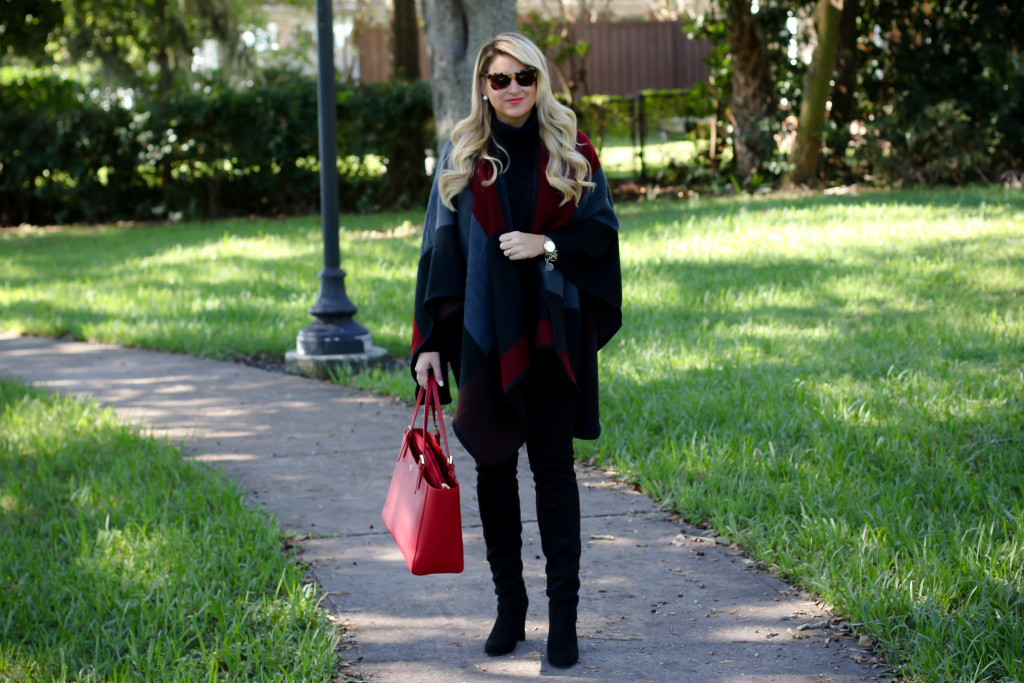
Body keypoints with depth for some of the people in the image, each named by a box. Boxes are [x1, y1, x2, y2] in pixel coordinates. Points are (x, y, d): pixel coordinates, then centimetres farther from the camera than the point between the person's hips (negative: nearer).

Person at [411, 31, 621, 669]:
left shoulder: (571, 151, 3)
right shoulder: (463, 155, 4)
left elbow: (602, 229, 4)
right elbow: (441, 246, 2)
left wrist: (549, 245, -16)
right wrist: (430, 341, -3)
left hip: (552, 332, -1)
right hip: (484, 333, 1)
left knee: (554, 465, -2)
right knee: (494, 466, 7)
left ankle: (564, 614, 1)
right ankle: (510, 603, 18)